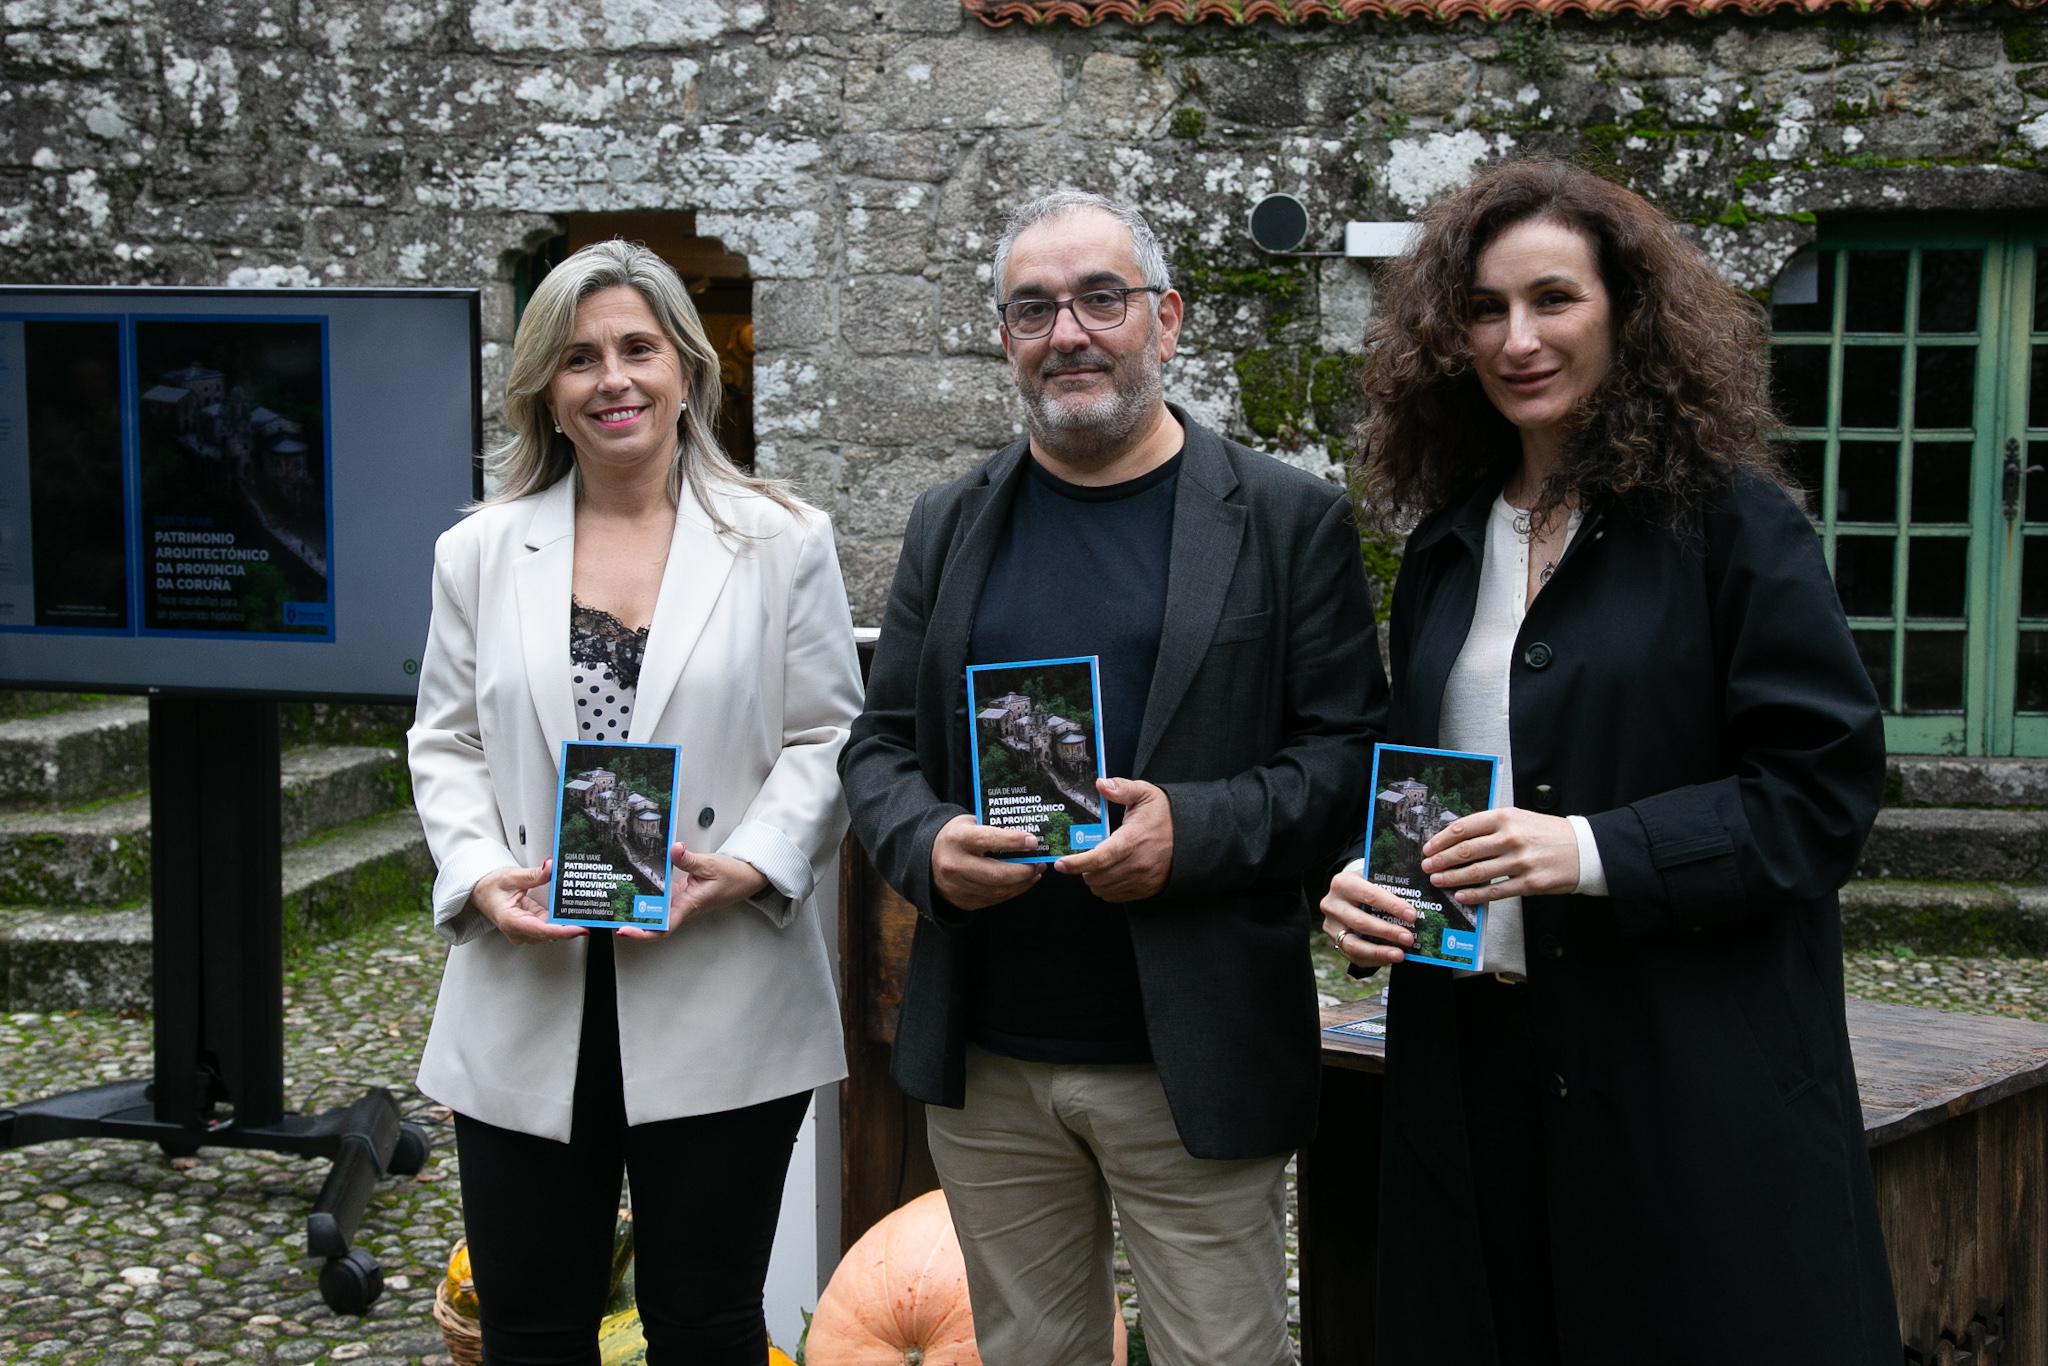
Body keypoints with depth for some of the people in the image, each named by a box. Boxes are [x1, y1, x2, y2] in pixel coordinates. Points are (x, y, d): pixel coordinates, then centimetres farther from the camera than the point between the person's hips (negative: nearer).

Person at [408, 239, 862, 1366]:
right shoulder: (480, 554, 9)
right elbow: (445, 744, 10)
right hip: (527, 1009, 2)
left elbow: (828, 738, 1)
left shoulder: (781, 543, 2)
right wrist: (479, 874, -7)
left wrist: (752, 865, -15)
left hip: (717, 1008, -2)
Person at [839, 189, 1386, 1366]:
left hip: (1196, 1069, -3)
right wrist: (926, 844, -10)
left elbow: (1349, 748, -4)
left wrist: (1197, 832, -21)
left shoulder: (1289, 519, -1)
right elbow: (882, 745, 11)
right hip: (987, 1062, 4)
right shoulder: (951, 525, 10)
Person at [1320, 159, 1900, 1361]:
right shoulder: (1448, 545, 13)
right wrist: (1360, 883, -1)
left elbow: (1826, 783, -10)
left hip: (1693, 1074, -5)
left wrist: (1596, 852, -21)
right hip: (1471, 1053, 5)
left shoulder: (1730, 522, -6)